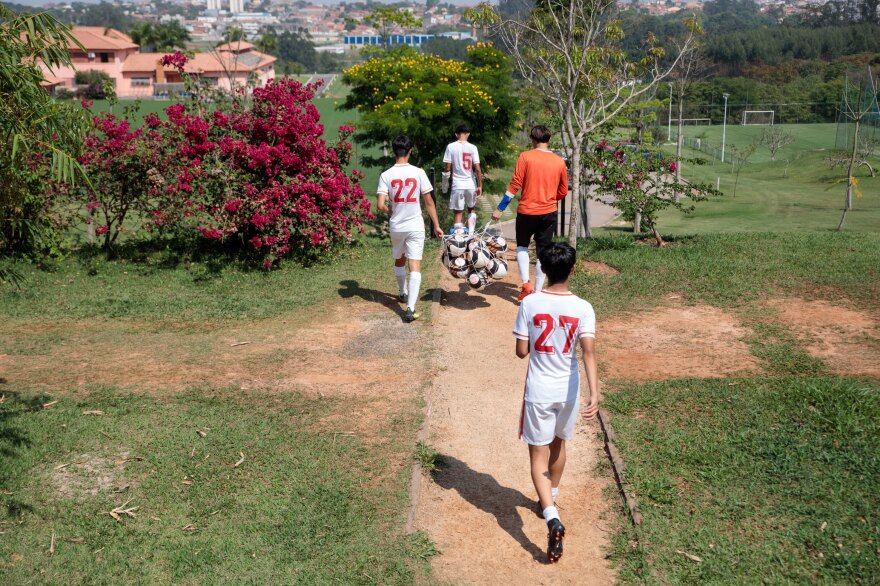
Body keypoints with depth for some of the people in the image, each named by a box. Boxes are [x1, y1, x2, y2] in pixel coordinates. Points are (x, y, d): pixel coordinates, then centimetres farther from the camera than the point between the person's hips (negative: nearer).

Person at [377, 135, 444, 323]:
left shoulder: (386, 175, -7)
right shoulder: (418, 173, -8)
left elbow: (381, 205, -14)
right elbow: (429, 202, -5)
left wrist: (391, 211, 8)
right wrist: (436, 226, 3)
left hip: (396, 226, 2)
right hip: (415, 226, -2)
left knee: (399, 260, 24)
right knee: (415, 265, -5)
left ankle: (403, 293, 45)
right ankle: (410, 308, -17)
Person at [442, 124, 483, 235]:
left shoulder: (451, 147, -4)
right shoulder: (472, 147, -3)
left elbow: (447, 168, -5)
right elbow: (477, 169, -6)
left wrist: (444, 184, 8)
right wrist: (480, 186, 2)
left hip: (457, 185, -2)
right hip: (471, 184, 2)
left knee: (458, 213, 3)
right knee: (471, 209, 22)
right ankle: (470, 233, 11)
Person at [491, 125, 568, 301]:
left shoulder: (525, 157, -9)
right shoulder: (559, 161, 0)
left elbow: (515, 185, -11)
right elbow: (563, 191, 7)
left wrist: (500, 209, -5)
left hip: (527, 211, -2)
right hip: (549, 213, 2)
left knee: (522, 246, 19)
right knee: (543, 252, 10)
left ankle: (525, 283, 4)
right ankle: (537, 291, 11)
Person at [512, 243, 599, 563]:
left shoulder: (529, 304, -11)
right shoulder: (583, 308, -10)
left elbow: (521, 351, -8)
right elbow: (588, 350, -22)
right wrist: (594, 393, -27)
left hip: (538, 391, -2)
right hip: (568, 392, 2)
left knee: (539, 454, 4)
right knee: (558, 444, 25)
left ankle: (553, 517, -15)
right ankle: (551, 499, 45)